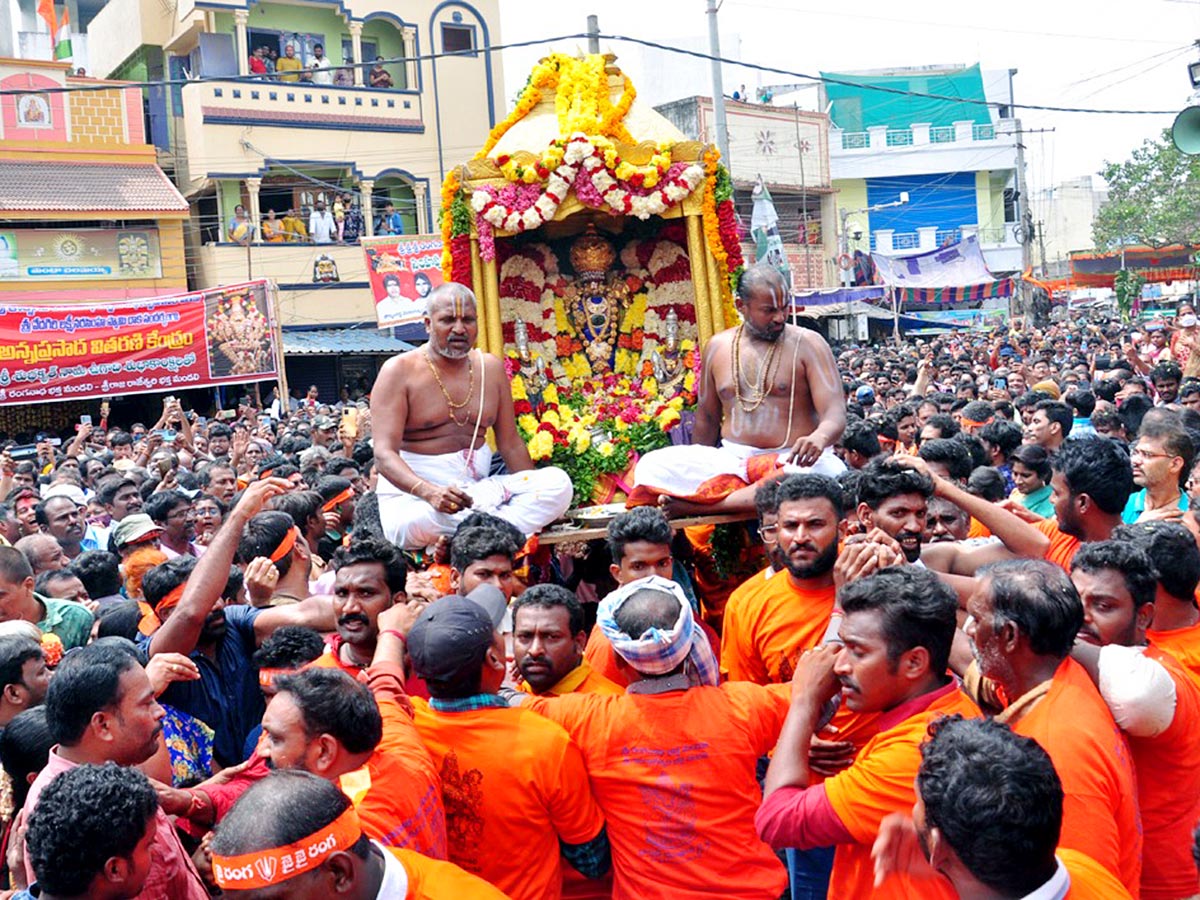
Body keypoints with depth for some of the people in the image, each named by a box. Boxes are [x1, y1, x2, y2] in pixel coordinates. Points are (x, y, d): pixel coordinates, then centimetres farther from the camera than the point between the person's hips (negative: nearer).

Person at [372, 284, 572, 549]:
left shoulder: (491, 368, 11)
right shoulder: (399, 371, -4)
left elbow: (511, 444, 17)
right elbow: (384, 454, -14)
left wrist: (536, 494, 9)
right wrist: (429, 492, -32)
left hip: (479, 487, 5)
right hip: (412, 493, -5)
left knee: (558, 483, -19)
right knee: (416, 524, -42)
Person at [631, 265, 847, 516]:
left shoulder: (807, 344, 1)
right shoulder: (718, 347, 12)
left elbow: (836, 415, -9)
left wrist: (819, 438, -32)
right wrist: (694, 471, 19)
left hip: (791, 460, -2)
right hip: (731, 460, 2)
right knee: (652, 465, -19)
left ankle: (696, 504, -35)